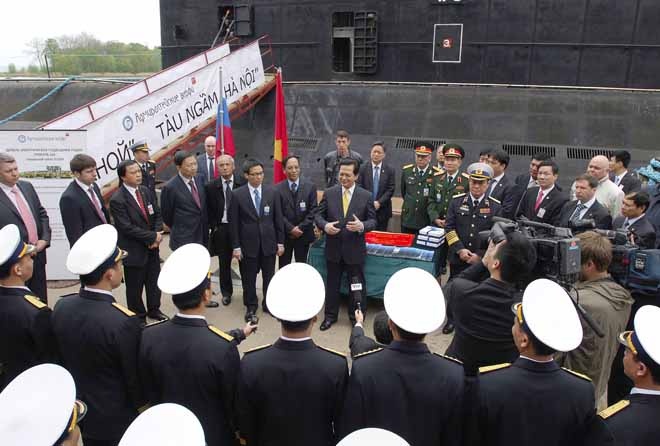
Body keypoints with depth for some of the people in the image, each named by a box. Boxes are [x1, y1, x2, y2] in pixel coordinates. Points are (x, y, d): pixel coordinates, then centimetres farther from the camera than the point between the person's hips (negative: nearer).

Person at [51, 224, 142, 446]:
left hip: (80, 409, 6)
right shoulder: (124, 322, -31)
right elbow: (136, 378, -19)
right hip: (119, 418, -6)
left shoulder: (61, 307, -12)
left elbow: (61, 360, 2)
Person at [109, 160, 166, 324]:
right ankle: (138, 317, 27)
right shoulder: (117, 200, -18)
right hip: (134, 250, -6)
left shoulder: (146, 191, 3)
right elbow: (127, 228, -22)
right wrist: (152, 236, -18)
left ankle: (154, 309, 39)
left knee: (154, 281, 19)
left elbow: (158, 215, 7)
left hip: (152, 247, 6)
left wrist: (158, 234, -9)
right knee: (135, 287, 10)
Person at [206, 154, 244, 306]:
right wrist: (213, 226, -2)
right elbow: (209, 209, 5)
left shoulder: (243, 183, -6)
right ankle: (226, 292, 27)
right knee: (224, 263, 11)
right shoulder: (211, 187, -1)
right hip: (221, 229, 2)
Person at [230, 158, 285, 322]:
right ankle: (251, 306, 27)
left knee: (269, 276, 12)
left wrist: (280, 242, 2)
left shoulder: (272, 192, 0)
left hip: (268, 242, 2)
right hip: (248, 244, -1)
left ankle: (268, 304, 30)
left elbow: (278, 219, 3)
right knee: (248, 278, 9)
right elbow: (234, 223, -4)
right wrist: (236, 246, -6)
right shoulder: (237, 194, -6)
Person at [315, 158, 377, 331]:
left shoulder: (366, 196, -4)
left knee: (357, 285, 11)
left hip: (355, 249, -1)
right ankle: (330, 315, 31)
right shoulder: (329, 193, -1)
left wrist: (362, 226, -23)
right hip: (333, 248, 1)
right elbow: (319, 215, 3)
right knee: (332, 284, 15)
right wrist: (325, 225, -18)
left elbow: (372, 220, -2)